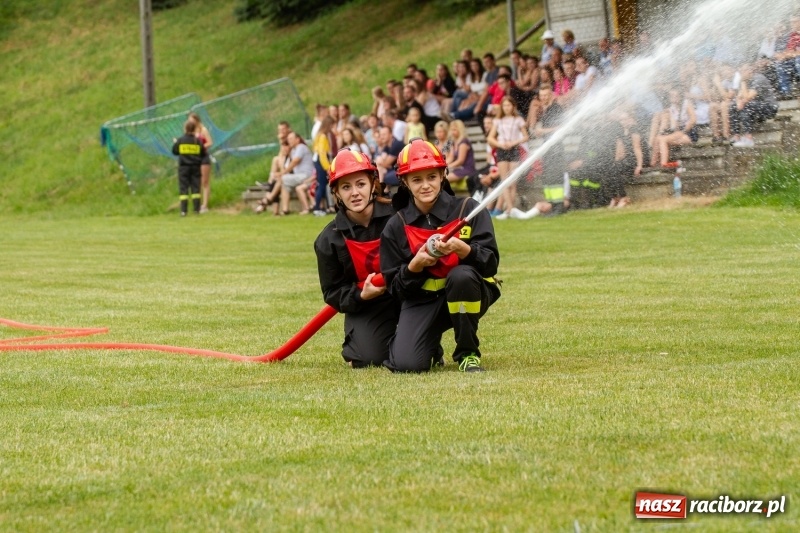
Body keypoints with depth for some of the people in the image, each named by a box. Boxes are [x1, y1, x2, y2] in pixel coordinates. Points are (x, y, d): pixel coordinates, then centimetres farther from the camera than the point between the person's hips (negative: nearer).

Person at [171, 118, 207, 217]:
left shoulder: (180, 140, -6)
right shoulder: (198, 141, -3)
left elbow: (174, 151, 3)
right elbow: (203, 153, 2)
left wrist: (175, 143, 21)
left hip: (183, 167, -1)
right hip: (195, 167, 1)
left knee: (183, 189, 1)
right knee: (195, 188, 6)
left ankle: (183, 210, -5)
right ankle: (197, 209, 3)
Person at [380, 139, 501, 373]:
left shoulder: (468, 210, -5)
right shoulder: (396, 227, 1)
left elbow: (491, 263, -14)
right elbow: (395, 287, 0)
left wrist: (462, 249, -33)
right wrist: (415, 265, -19)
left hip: (466, 295, -1)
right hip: (422, 300, 1)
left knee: (461, 274, -38)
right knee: (406, 364, -24)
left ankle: (468, 353, -15)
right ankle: (430, 344, 17)